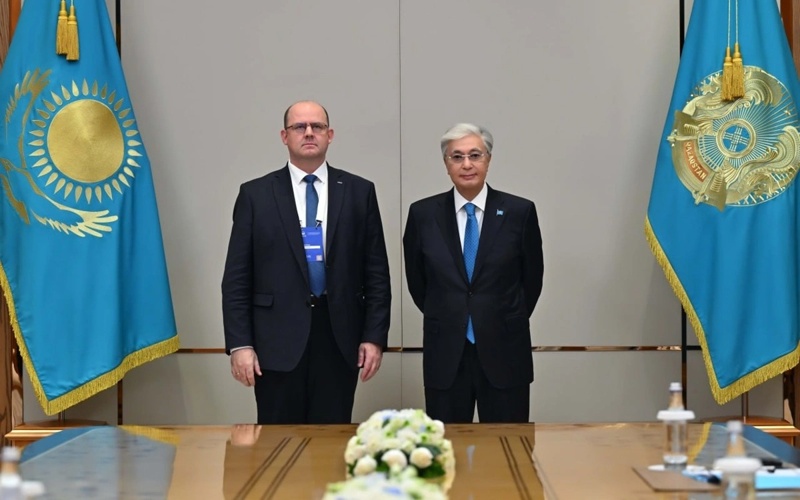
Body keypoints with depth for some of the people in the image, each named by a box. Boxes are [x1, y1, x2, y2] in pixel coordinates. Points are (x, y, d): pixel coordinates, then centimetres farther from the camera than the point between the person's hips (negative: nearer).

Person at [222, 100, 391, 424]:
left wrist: (375, 337, 0)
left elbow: (377, 272, 7)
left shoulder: (359, 192, 7)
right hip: (278, 341, -1)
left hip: (339, 339, 1)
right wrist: (239, 344, -5)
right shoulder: (255, 194, 4)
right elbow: (237, 277, 2)